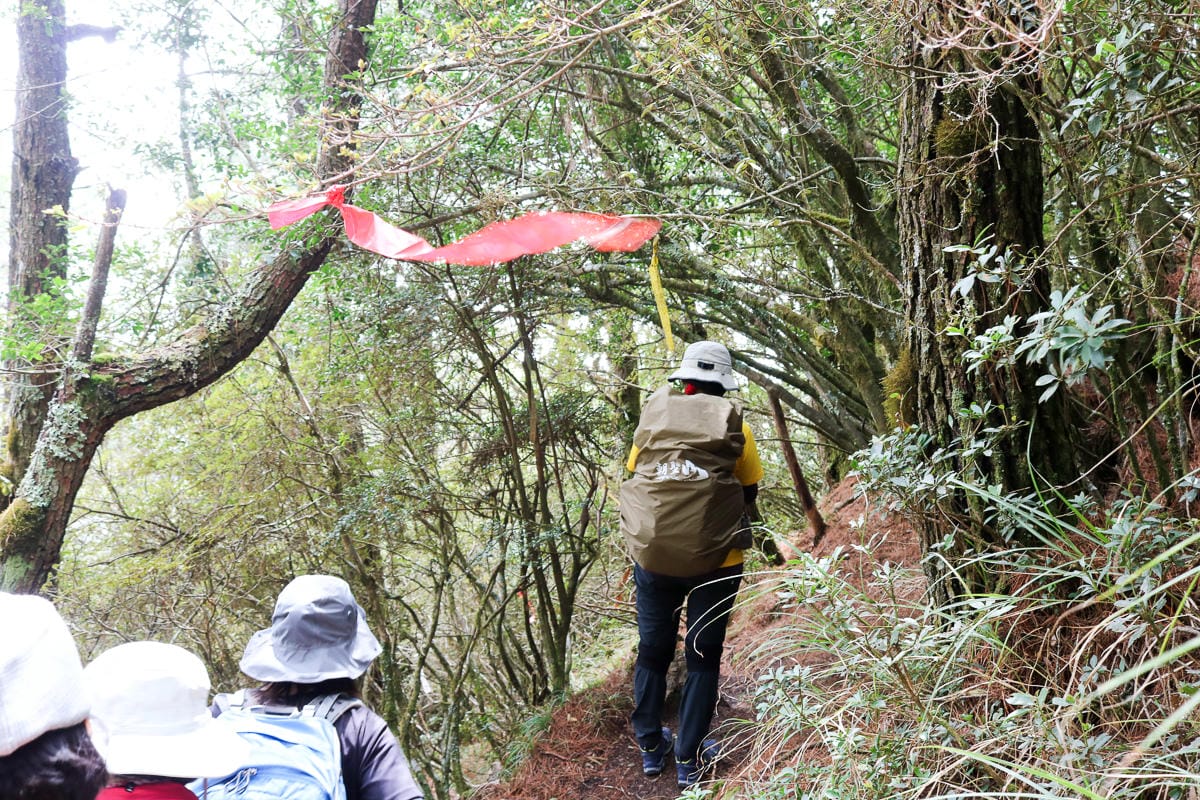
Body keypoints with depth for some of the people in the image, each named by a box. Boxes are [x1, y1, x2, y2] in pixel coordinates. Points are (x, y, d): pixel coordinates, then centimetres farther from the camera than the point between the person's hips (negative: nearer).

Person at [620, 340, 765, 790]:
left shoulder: (653, 415, 0)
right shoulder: (733, 425, -5)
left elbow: (635, 475, 10)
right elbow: (748, 494, 4)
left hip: (652, 554, 2)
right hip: (714, 559, -2)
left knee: (653, 650, 18)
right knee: (703, 657, 12)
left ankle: (651, 748, 30)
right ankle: (689, 761, 19)